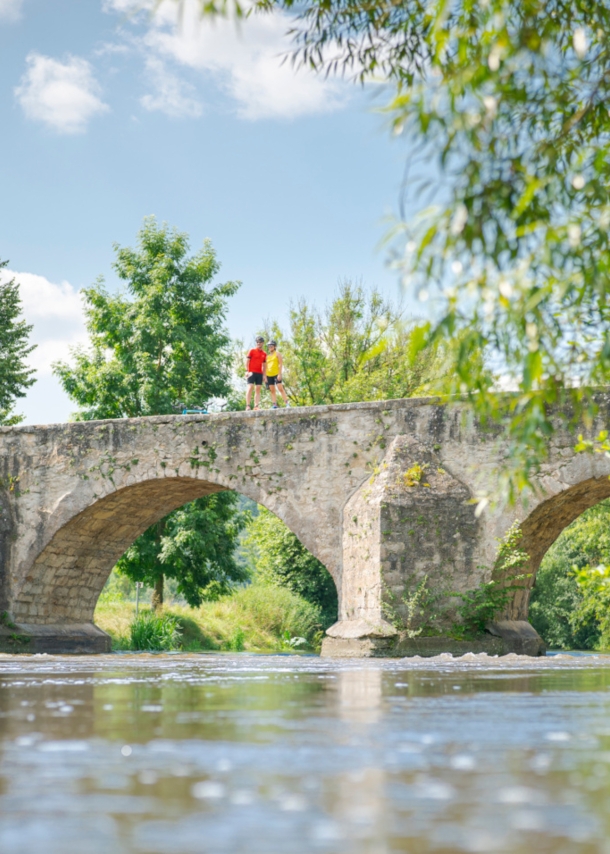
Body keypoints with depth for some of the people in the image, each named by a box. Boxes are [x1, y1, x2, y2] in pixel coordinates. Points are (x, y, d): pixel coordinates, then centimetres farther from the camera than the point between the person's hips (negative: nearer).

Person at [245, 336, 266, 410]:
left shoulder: (264, 354, 14)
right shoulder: (252, 351, 1)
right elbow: (247, 360, -2)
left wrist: (264, 375, 14)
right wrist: (247, 371, -12)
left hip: (260, 373, 5)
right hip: (252, 373, -5)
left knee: (258, 389, 2)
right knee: (250, 388, -12)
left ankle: (256, 406, 1)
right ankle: (247, 406, -16)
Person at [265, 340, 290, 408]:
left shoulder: (277, 354, 5)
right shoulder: (267, 356, 18)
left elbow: (281, 364, -3)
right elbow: (266, 366, 17)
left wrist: (279, 374, -13)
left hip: (276, 374, -5)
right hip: (269, 375, 5)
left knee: (281, 388, -13)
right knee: (272, 390, 2)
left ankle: (287, 403, -14)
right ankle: (274, 405, 2)